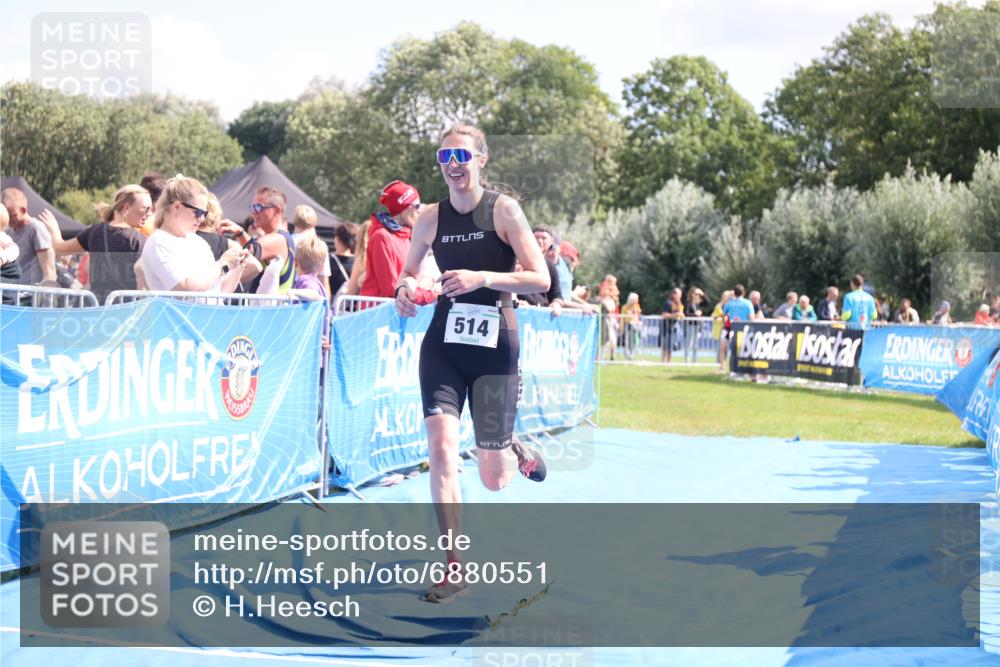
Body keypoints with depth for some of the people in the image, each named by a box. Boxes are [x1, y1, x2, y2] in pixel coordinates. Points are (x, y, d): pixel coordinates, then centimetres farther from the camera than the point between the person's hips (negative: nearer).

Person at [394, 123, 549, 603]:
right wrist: (405, 288, -8)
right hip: (442, 347, 2)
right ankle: (454, 568, -6)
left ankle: (521, 455, 40)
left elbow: (541, 279, -11)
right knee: (441, 448, -15)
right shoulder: (430, 217, 3)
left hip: (494, 349, -2)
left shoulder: (503, 209, -7)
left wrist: (482, 278, -24)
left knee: (493, 479, 2)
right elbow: (408, 272, 16)